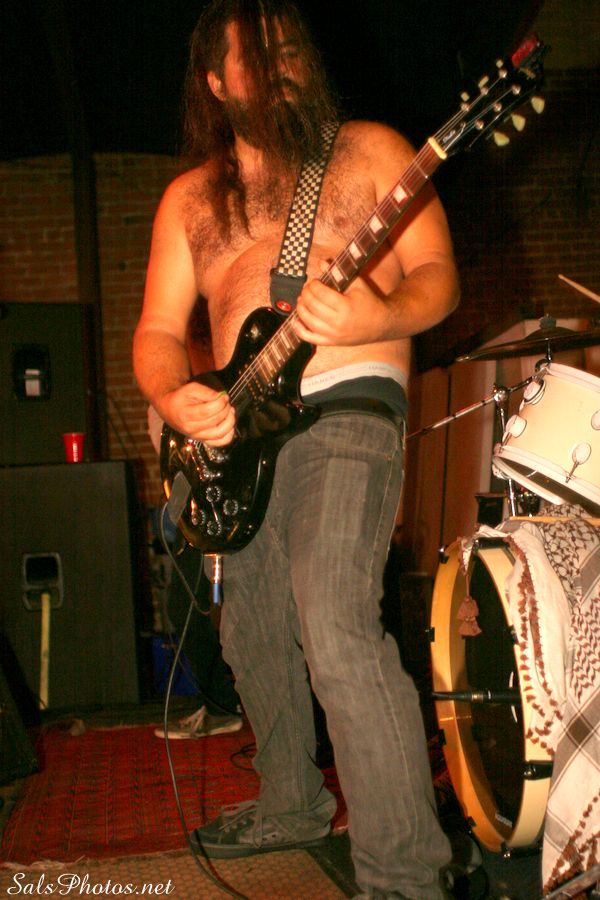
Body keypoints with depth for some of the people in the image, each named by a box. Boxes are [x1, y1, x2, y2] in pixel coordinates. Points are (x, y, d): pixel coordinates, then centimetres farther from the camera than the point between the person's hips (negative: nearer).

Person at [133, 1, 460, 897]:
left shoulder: (367, 150, 6)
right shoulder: (190, 198, 16)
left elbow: (437, 272, -2)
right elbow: (158, 331, 12)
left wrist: (380, 319, -25)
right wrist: (173, 399, -11)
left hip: (348, 406, -6)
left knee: (336, 627, -24)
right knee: (252, 638, 13)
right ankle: (293, 805, 35)